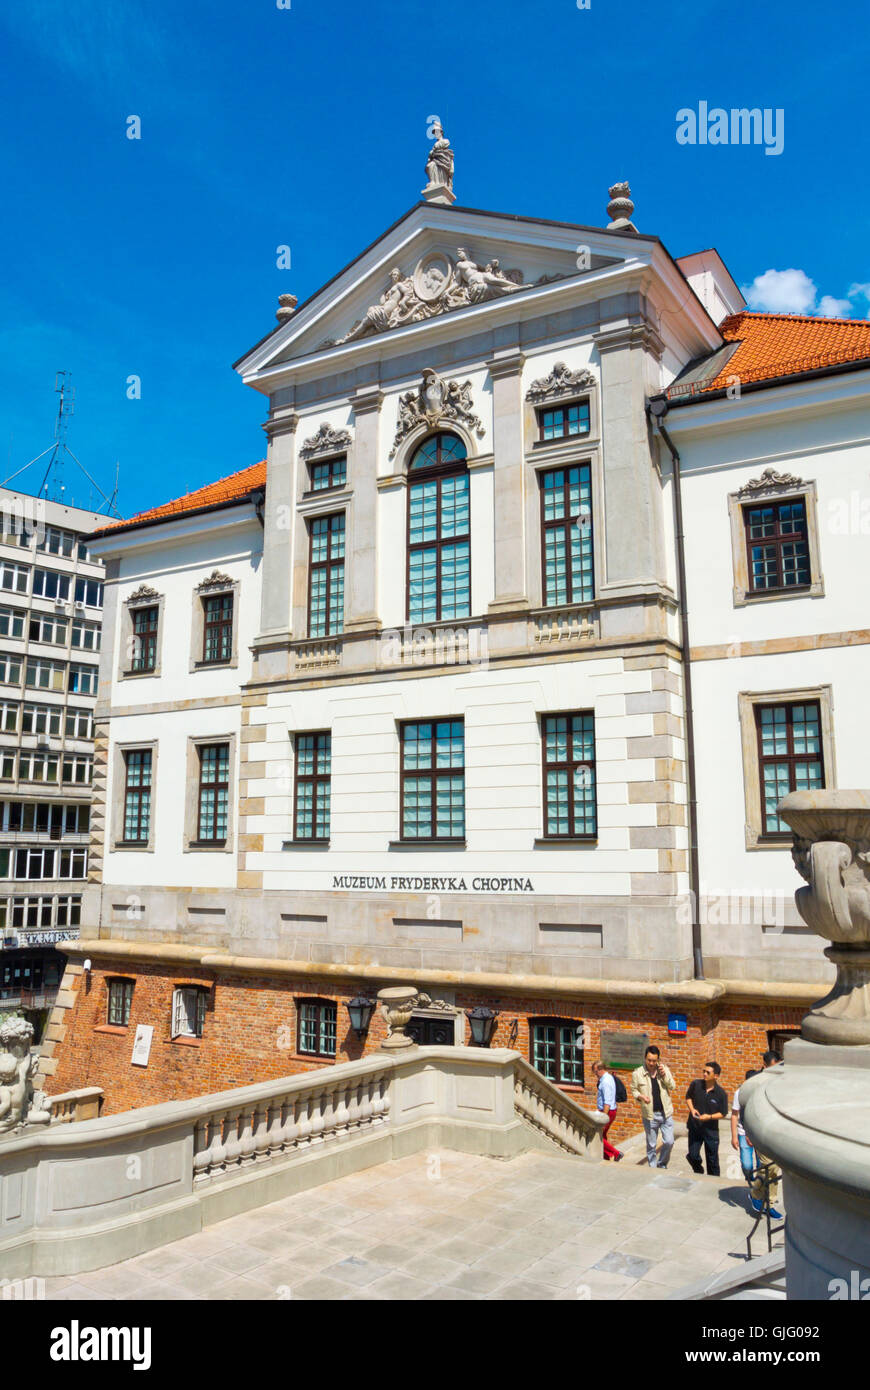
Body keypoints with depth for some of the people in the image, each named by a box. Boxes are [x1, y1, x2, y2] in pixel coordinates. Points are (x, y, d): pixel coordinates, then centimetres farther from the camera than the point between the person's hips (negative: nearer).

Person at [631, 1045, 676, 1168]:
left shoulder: (664, 1069, 0)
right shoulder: (637, 1073, -7)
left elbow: (672, 1086, -2)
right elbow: (633, 1090, 2)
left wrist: (664, 1075, -17)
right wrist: (640, 1096, -18)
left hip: (666, 1113, 1)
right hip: (649, 1115, -1)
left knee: (669, 1142, 1)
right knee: (651, 1145, 8)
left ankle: (662, 1164, 26)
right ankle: (652, 1169, 24)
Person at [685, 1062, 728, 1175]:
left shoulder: (721, 1093, -13)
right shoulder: (696, 1085, -8)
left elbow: (723, 1114, -6)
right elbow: (688, 1096, 11)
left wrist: (709, 1117, -21)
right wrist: (692, 1109, -6)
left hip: (711, 1130, -2)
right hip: (694, 1128, 2)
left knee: (712, 1160, 10)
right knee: (692, 1155, 5)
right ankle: (698, 1172, 35)